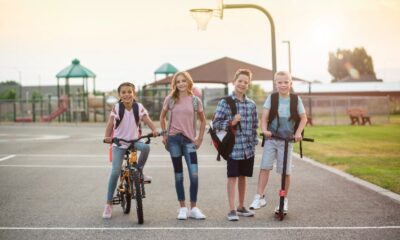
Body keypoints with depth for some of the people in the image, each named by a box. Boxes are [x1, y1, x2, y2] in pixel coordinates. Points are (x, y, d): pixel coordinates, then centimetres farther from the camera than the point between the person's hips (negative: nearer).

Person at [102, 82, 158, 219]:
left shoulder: (139, 107, -6)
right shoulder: (116, 108, -10)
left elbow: (147, 120, -14)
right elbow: (110, 124, -15)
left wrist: (154, 130, -34)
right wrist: (107, 137, -32)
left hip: (134, 141, 2)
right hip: (119, 143, -2)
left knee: (145, 147, -32)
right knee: (115, 171, -12)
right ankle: (109, 204, 0)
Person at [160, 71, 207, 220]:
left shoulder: (195, 100, 4)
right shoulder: (170, 99, 3)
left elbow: (203, 121, 13)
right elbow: (162, 117, 14)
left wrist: (200, 138, 6)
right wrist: (164, 136, 7)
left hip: (189, 140, 0)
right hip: (174, 139, 0)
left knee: (194, 175, -9)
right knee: (178, 175, 5)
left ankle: (194, 208, 3)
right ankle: (183, 208, 12)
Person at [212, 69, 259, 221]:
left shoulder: (251, 104, 9)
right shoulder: (225, 102, -5)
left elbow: (255, 125, 15)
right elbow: (216, 123, -6)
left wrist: (254, 141, 8)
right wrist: (231, 122, -19)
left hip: (248, 147, 4)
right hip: (233, 146, -4)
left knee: (243, 177, 13)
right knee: (232, 177, -2)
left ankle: (241, 207, 25)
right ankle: (232, 210, 2)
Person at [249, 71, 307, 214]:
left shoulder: (296, 99, 1)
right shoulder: (272, 98, 1)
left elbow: (303, 118, 5)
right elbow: (264, 117, -3)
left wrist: (298, 132, -9)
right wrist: (264, 130, -19)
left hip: (287, 139, 0)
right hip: (271, 138, 0)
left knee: (285, 171, 3)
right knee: (264, 167, -8)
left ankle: (284, 200, 17)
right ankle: (259, 197, -3)